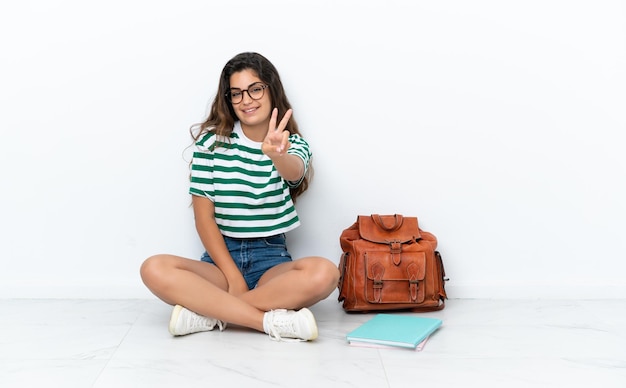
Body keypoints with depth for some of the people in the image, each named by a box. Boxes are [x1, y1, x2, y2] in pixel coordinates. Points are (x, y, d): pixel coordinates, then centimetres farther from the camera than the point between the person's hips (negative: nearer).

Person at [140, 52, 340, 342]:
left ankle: (208, 311, -22)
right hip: (220, 258, 0)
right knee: (154, 269, -29)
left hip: (271, 261, 0)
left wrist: (276, 154, -49)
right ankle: (273, 321, -31)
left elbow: (294, 172, -24)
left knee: (324, 273, -32)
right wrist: (233, 277, -14)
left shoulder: (294, 145, 3)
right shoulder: (211, 140, 2)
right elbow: (203, 216, -2)